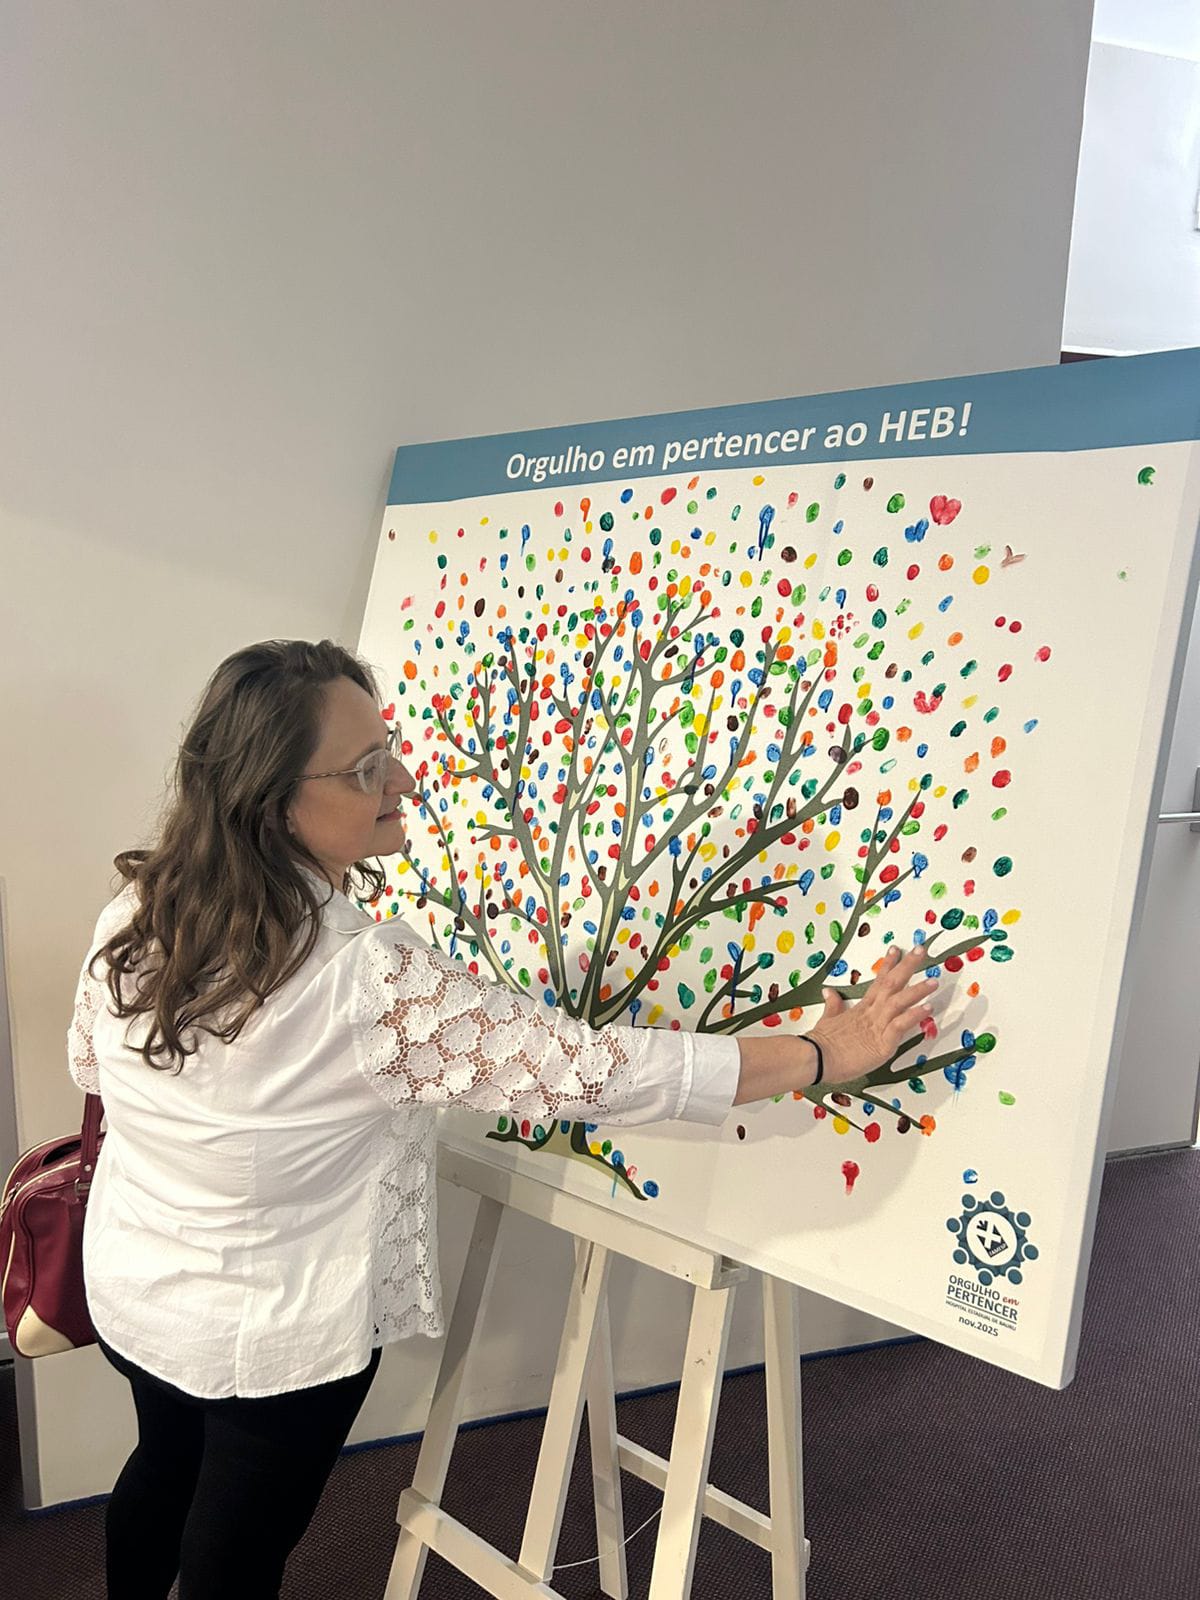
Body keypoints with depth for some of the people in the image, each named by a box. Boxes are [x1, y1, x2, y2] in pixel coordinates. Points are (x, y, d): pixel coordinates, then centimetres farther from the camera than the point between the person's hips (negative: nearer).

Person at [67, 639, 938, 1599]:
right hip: (275, 1339, -6)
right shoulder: (364, 981, -38)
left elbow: (91, 1067, 3)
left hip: (127, 1290, 6)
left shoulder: (137, 914, -16)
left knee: (165, 1468, 33)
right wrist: (824, 1054, -27)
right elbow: (597, 1072, -36)